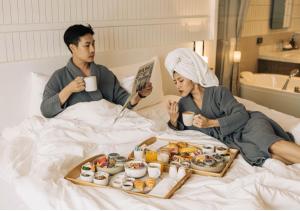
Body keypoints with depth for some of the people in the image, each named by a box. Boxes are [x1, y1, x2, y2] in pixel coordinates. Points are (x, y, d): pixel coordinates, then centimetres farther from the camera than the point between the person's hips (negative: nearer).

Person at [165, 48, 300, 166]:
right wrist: (173, 120, -9)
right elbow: (181, 130, 13)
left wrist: (211, 123, -20)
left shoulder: (218, 92, -7)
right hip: (232, 139, 3)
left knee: (273, 145, -33)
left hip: (248, 125, -3)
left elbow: (242, 115, -12)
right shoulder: (183, 104, 8)